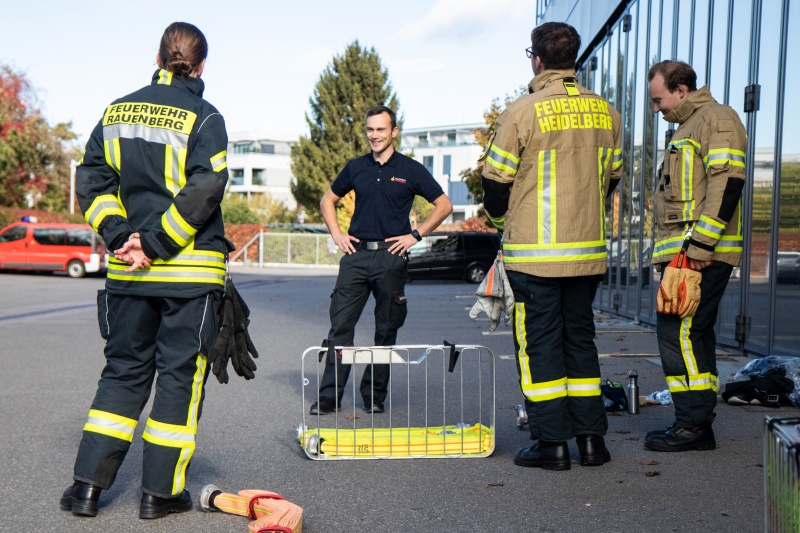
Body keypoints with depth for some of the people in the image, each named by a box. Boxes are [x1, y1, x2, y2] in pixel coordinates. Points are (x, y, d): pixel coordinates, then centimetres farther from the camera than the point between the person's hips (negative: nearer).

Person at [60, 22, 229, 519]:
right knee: (180, 375, 6)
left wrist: (121, 235, -1)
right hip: (191, 272, -4)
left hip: (127, 271, 5)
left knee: (124, 370, 15)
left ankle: (88, 483, 15)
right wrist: (156, 244, -12)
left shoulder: (116, 112, 10)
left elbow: (92, 180, 6)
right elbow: (204, 191, -16)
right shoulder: (203, 117, -6)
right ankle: (160, 491, 12)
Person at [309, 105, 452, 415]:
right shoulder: (356, 168, 11)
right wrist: (336, 234, 9)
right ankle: (329, 395, 3)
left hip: (391, 256, -2)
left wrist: (415, 235, -2)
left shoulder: (410, 170, 3)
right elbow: (328, 200, 23)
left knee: (386, 330, 4)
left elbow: (444, 205, 6)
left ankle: (374, 396, 15)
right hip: (356, 253, 2)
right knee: (340, 325, -3)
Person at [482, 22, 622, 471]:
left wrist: (503, 221, 14)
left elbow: (496, 181, -6)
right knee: (580, 338, 15)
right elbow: (612, 177, 14)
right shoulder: (605, 112, 5)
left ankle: (552, 442, 7)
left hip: (534, 252, -5)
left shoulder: (523, 111, -11)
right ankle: (592, 438, 17)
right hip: (589, 252, 5)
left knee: (539, 342, 3)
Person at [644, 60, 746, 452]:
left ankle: (693, 425, -6)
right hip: (685, 252, 10)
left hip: (701, 254, -10)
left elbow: (727, 183, -19)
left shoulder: (716, 118, -7)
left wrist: (701, 244, -23)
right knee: (694, 335, 11)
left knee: (679, 332, -11)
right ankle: (697, 423, 17)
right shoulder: (687, 128, 24)